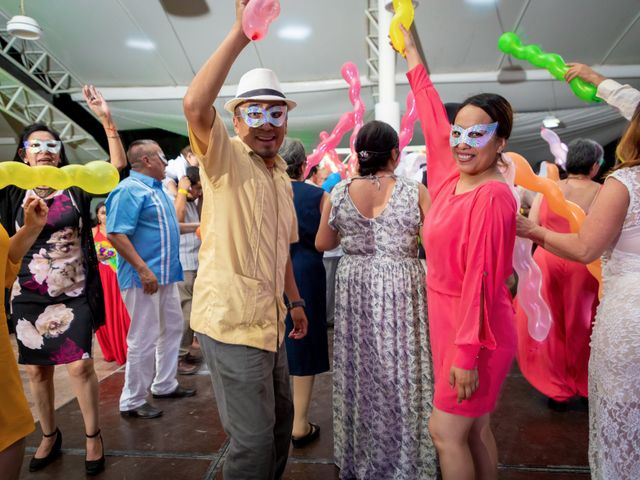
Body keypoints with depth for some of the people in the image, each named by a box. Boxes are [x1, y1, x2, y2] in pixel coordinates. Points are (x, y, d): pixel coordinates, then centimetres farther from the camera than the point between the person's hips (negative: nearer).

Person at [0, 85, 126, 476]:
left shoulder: (76, 187, -1)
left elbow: (119, 168, -12)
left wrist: (107, 121, -18)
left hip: (73, 294, -2)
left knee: (80, 366, -3)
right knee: (37, 370, 12)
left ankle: (93, 436, 16)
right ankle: (49, 437, 32)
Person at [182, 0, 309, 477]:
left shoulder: (280, 174, 15)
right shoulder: (225, 157, -7)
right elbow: (196, 106, -29)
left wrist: (295, 300, 20)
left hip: (268, 321, 8)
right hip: (231, 320, -8)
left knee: (280, 421, 22)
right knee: (253, 441, 1)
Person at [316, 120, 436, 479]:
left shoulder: (340, 193, -2)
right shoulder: (415, 191, -10)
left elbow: (322, 244, 9)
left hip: (354, 287, 3)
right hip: (401, 287, -2)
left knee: (359, 369, 16)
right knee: (401, 372, 10)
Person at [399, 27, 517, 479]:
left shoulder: (493, 196, -18)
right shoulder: (451, 177, 3)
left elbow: (481, 279, -21)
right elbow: (432, 112, 14)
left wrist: (468, 353, -20)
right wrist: (411, 48, 24)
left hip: (477, 331, -7)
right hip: (449, 321, 8)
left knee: (446, 431, 3)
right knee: (475, 429, 19)